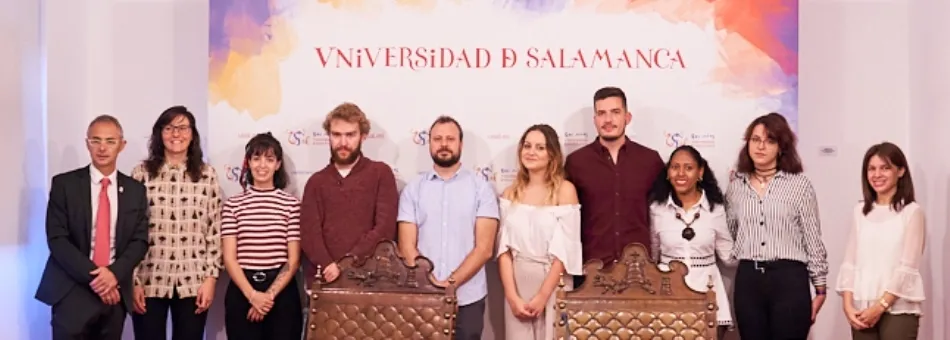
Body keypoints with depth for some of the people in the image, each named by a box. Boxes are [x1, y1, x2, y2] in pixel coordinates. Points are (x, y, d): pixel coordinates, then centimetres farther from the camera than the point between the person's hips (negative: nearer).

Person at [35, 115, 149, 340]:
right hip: (73, 289, -2)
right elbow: (56, 239, -6)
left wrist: (114, 273, -13)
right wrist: (93, 276, -15)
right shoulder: (64, 184, 0)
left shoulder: (135, 190, 8)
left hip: (115, 291, 2)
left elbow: (140, 240, 4)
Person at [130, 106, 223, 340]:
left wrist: (211, 277, -2)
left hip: (193, 282, 1)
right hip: (149, 281, -1)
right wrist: (132, 281, -2)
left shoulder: (207, 175, 4)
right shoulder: (142, 173, 2)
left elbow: (215, 231, 4)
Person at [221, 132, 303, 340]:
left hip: (282, 292, 0)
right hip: (241, 292, 1)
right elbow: (229, 258, -1)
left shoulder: (291, 204, 2)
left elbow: (293, 260, -1)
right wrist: (252, 295, -13)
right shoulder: (233, 205, 4)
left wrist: (270, 294, -11)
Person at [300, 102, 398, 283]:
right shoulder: (316, 182, 12)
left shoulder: (381, 173, 3)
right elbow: (309, 232, 0)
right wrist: (329, 266, -17)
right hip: (323, 279, 2)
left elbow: (385, 227, -7)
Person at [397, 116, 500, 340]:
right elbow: (407, 247, 0)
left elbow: (484, 248, -5)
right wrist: (431, 284, -13)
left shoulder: (482, 188, 1)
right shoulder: (413, 189, 5)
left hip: (468, 299, -1)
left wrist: (452, 282, -14)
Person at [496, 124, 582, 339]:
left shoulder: (565, 190, -5)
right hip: (517, 283, 3)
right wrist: (512, 296, -10)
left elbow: (564, 250, -10)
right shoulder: (510, 193, 5)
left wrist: (542, 296, -13)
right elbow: (504, 248, 0)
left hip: (553, 285, -3)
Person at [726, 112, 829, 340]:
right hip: (747, 280, 3)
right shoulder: (735, 187, 9)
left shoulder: (799, 184, 1)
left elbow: (813, 241, 1)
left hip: (789, 279, -3)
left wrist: (820, 289, 1)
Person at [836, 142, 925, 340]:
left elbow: (907, 267, -8)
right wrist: (848, 305, -4)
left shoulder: (911, 211, -2)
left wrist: (881, 306, -12)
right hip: (862, 309, 4)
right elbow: (849, 262, 7)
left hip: (898, 309, -4)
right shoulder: (860, 211, 11)